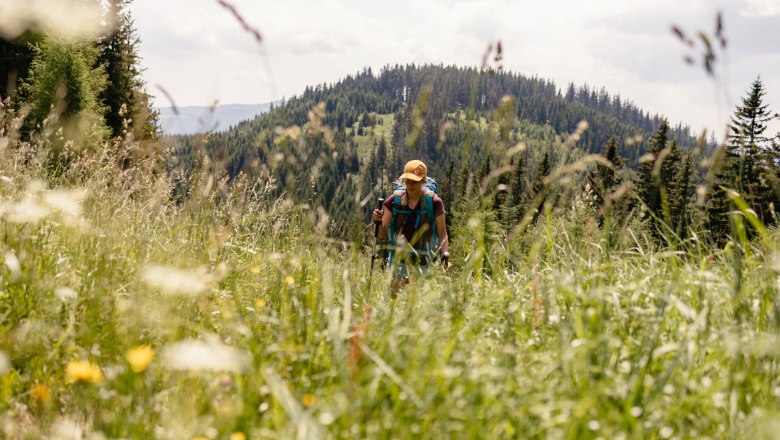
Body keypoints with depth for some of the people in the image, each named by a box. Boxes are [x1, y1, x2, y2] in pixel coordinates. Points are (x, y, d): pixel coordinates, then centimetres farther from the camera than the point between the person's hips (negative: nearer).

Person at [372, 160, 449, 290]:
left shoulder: (433, 202, -5)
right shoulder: (395, 199, 1)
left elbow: (442, 234, -4)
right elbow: (382, 234, 3)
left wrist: (445, 255, -19)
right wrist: (378, 221, -17)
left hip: (422, 264, -2)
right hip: (398, 260, 2)